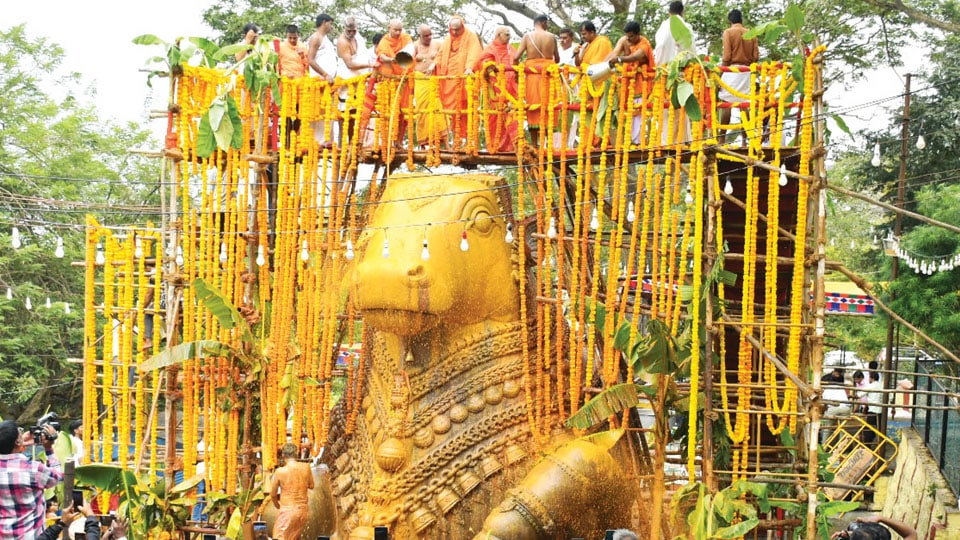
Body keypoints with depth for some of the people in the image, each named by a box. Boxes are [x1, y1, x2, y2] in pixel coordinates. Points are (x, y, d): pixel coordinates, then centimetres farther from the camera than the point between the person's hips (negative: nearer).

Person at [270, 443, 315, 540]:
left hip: (287, 510, -4)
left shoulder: (280, 471, -12)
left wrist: (277, 505, 19)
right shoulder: (306, 467, -5)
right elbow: (311, 486, 11)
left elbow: (273, 494, 0)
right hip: (303, 509, 4)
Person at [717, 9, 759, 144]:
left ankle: (722, 139, -8)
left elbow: (726, 56, -9)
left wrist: (721, 75, -4)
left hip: (732, 70, -4)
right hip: (746, 72, 4)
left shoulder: (728, 32, -1)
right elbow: (756, 56, 4)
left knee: (726, 104, -4)